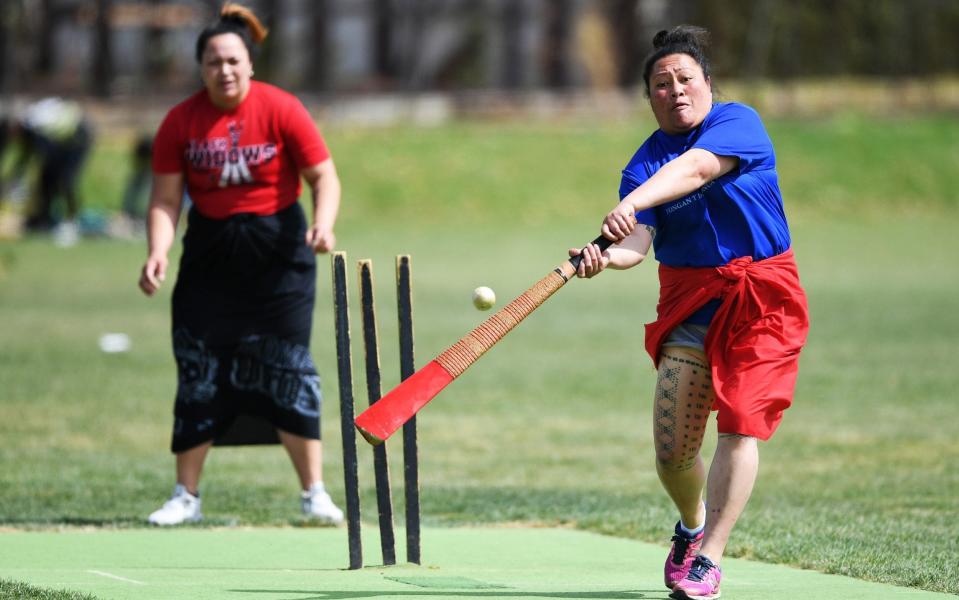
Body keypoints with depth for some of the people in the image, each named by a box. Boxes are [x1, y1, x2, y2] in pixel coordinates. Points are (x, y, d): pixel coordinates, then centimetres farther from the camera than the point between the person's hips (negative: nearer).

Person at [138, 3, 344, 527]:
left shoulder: (282, 110, -8)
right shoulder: (180, 122, -2)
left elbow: (324, 176, -6)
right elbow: (165, 199, -1)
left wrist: (323, 223, -25)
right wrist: (158, 252, -17)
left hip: (278, 253, -2)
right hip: (210, 257, 2)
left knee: (287, 369, -6)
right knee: (198, 371, 1)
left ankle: (314, 492, 1)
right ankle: (186, 496, 10)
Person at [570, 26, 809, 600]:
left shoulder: (739, 122, -4)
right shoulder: (646, 162, 4)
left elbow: (696, 169, -25)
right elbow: (639, 241, -11)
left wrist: (634, 202, -41)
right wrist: (607, 255, -35)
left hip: (763, 294, -3)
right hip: (690, 299, 3)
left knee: (740, 424, -14)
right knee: (671, 450, -2)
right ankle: (693, 525, 29)